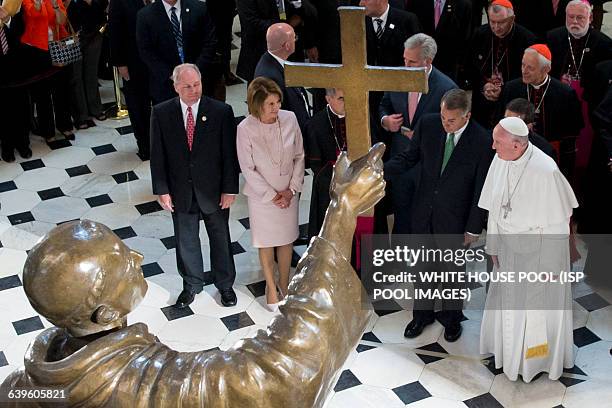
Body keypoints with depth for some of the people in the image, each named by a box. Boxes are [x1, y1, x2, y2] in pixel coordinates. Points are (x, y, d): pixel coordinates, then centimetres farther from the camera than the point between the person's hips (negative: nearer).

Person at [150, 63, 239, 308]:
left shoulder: (221, 111, -12)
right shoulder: (161, 113, -8)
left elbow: (230, 154, -8)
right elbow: (157, 155, -3)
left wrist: (230, 189, -8)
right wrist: (161, 190, -5)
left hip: (213, 189, -1)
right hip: (180, 191, 1)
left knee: (220, 238, 16)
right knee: (186, 240, 16)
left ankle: (225, 284, 36)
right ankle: (192, 284, 37)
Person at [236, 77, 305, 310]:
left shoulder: (289, 119, -13)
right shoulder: (245, 129, -20)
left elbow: (299, 156, -2)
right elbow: (248, 169, -13)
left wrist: (291, 189, -8)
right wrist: (272, 196, -13)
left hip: (288, 194, 2)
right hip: (262, 195, -2)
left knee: (287, 239, 16)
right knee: (266, 243, 13)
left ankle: (284, 284, 36)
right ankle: (271, 287, 33)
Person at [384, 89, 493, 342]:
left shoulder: (482, 141, -21)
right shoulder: (428, 124, -12)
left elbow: (481, 190, -13)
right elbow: (409, 158, 0)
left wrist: (474, 228, -9)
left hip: (454, 217, -3)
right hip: (424, 212, 3)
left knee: (452, 270, 17)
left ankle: (451, 317, 41)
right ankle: (423, 313, 41)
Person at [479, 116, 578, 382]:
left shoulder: (545, 171, -30)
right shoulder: (500, 161, -12)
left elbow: (557, 222, -20)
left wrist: (551, 264, -13)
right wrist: (493, 244, 7)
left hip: (538, 249, -5)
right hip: (509, 246, 5)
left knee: (537, 304, 14)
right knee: (508, 299, 21)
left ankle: (539, 359, 38)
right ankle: (509, 349, 45)